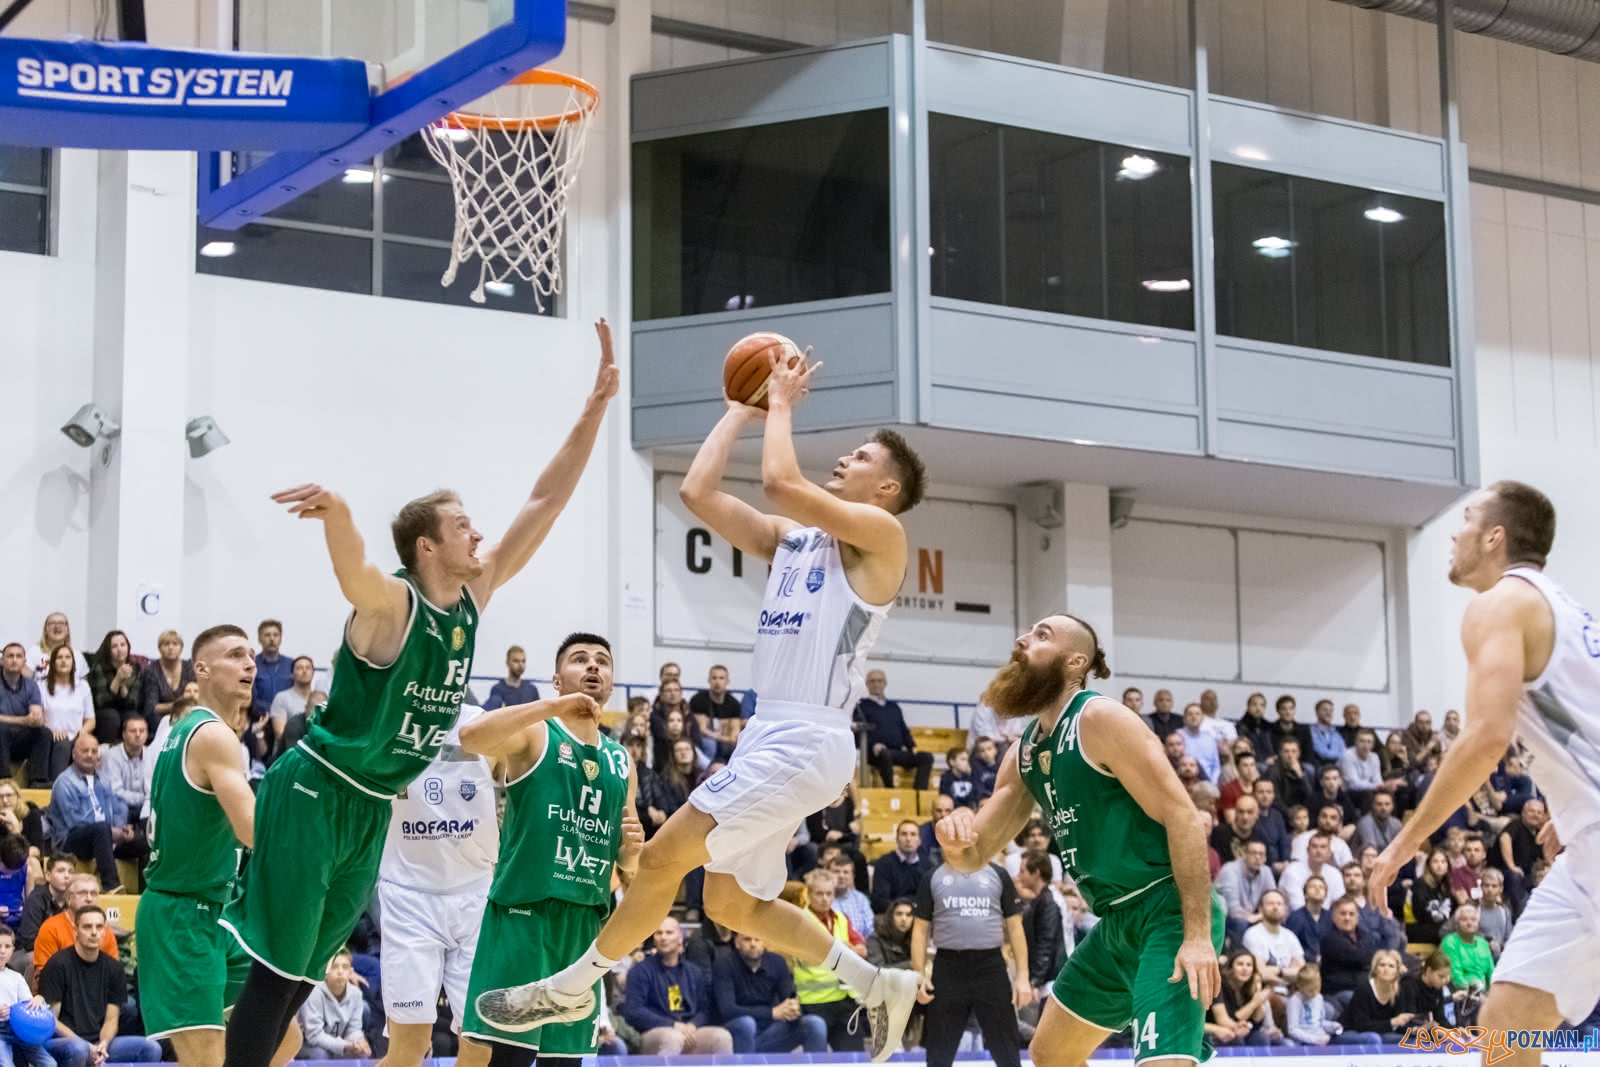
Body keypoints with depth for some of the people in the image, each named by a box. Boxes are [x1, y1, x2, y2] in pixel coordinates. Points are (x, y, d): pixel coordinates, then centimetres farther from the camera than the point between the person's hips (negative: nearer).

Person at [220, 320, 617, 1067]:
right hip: (313, 796, -8)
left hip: (372, 810, 8)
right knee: (277, 972, -7)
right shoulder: (388, 603, -18)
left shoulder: (474, 596, 2)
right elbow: (351, 564, -43)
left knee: (303, 976, 12)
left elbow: (545, 501, 3)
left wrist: (596, 406, -3)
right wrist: (337, 510, -67)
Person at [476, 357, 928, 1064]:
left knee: (664, 856, -9)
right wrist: (744, 407, 16)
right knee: (732, 904, 14)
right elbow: (698, 492, 13)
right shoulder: (791, 537, 18)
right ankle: (877, 986, 23)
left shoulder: (880, 532, -5)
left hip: (805, 742, -10)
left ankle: (572, 987, 4)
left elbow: (780, 482, -18)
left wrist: (782, 403, -3)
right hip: (771, 734, 10)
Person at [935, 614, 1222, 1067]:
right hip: (1118, 921, 10)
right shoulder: (1024, 754, 11)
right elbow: (974, 856, 14)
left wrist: (1199, 934, -27)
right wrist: (955, 837, -12)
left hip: (1169, 911, -10)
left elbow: (1183, 818, -20)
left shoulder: (1100, 720, -15)